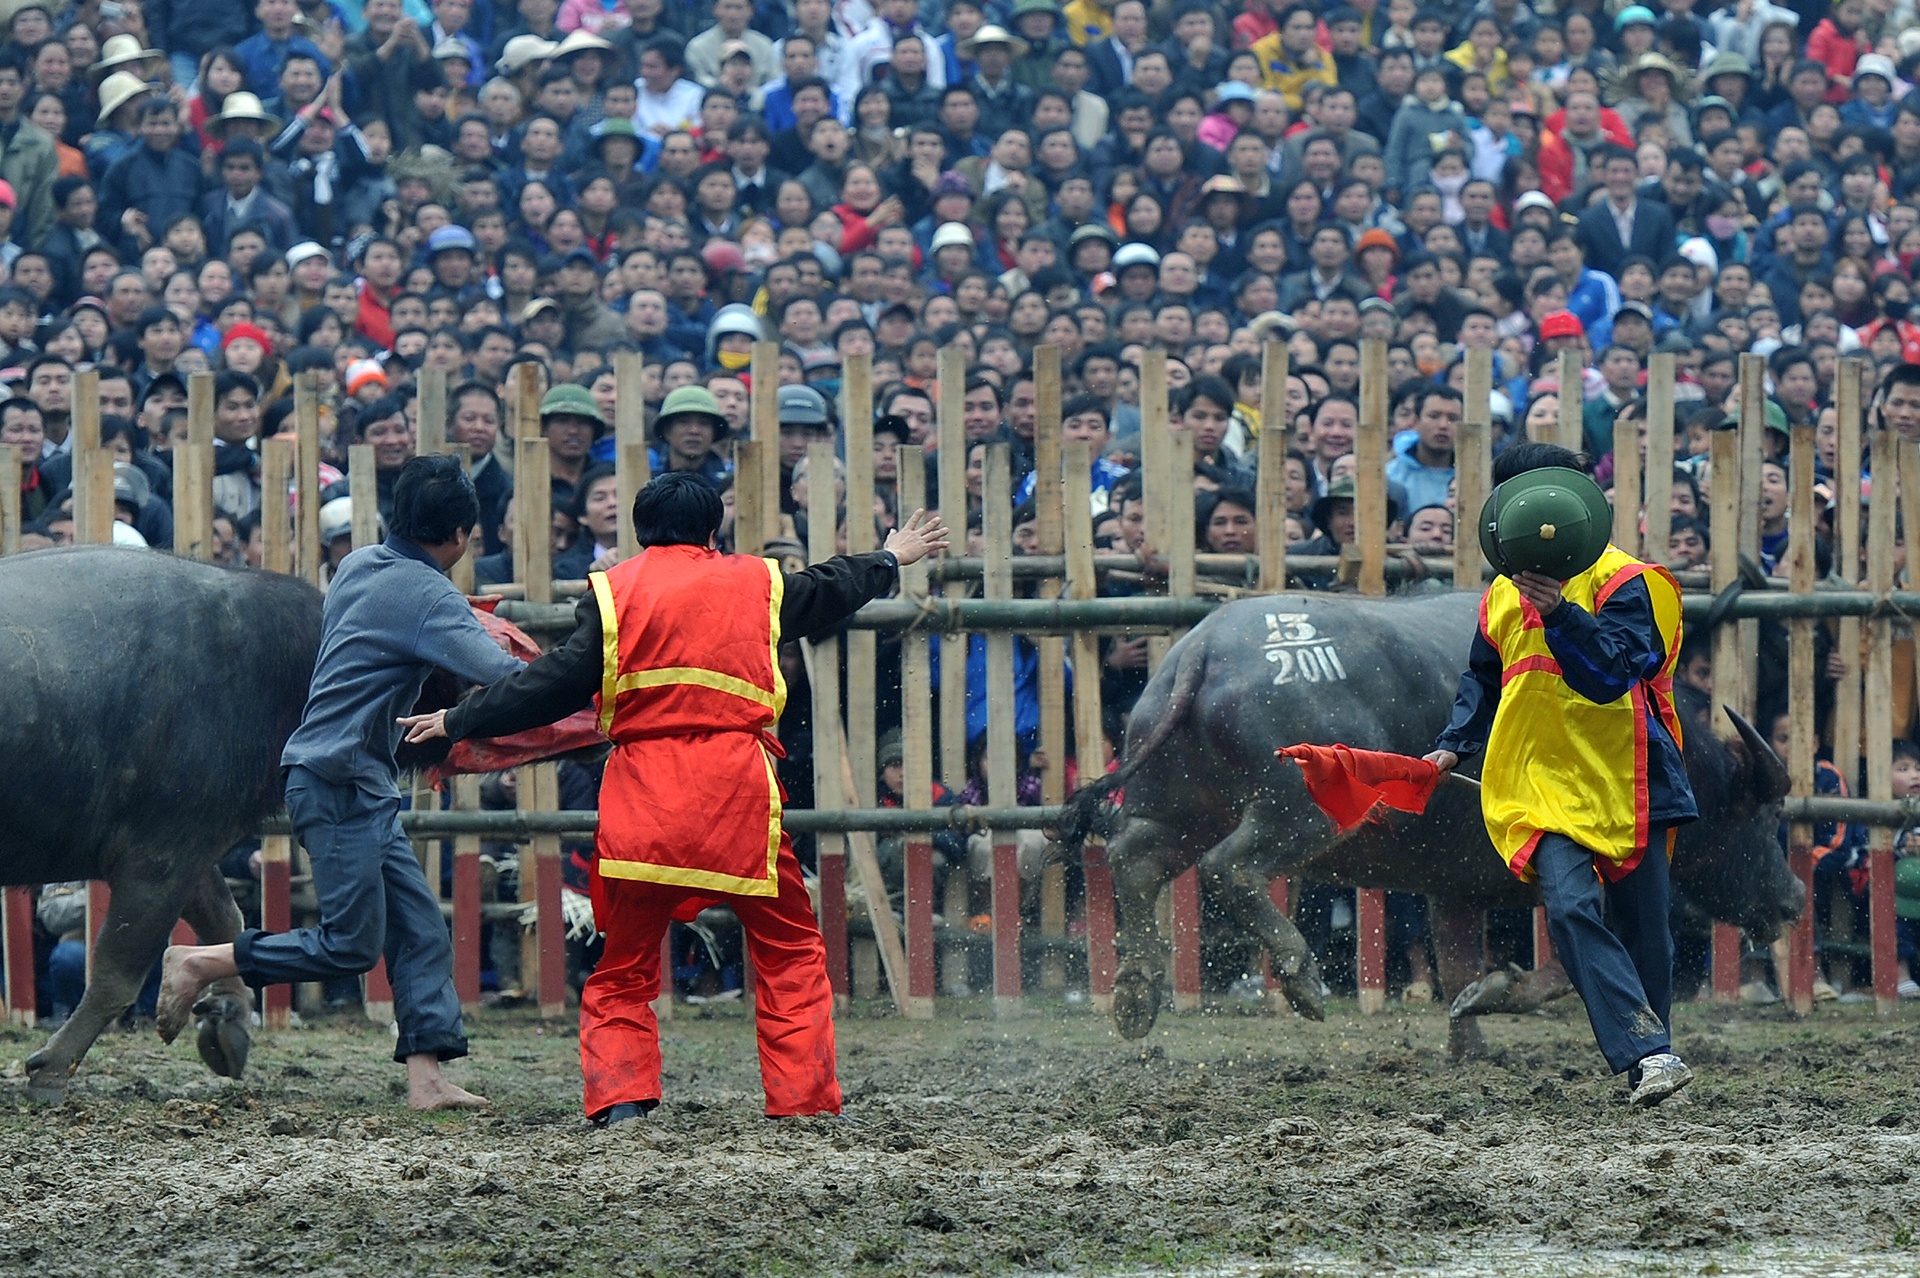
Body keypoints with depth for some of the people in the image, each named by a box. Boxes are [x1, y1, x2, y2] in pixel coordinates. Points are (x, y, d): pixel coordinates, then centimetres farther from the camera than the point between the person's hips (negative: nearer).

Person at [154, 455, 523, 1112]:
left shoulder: (359, 566, 11)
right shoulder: (428, 596, -15)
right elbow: (500, 677, -25)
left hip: (364, 787, 10)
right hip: (338, 782, -10)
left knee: (420, 930, 4)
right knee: (351, 944, -7)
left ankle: (426, 1076, -2)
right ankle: (199, 963, 1)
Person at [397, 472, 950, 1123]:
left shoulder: (614, 589, 6)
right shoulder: (755, 581, 14)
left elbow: (559, 681, -1)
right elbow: (830, 590, 33)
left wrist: (459, 721, 6)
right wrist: (889, 559, 53)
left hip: (641, 799, 0)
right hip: (738, 792, 0)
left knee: (624, 964, 9)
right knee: (791, 950, 12)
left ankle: (620, 1094, -6)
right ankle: (803, 1096, 5)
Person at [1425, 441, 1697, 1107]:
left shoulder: (1621, 581, -5)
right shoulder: (1506, 592, 16)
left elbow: (1611, 672, -20)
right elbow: (1484, 678, 30)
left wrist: (1560, 614, -31)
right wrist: (1454, 746, 18)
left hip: (1625, 783, -3)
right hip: (1546, 788, 3)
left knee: (1639, 930, 4)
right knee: (1571, 909, -21)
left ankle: (1650, 1053, 24)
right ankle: (1651, 1054, -28)